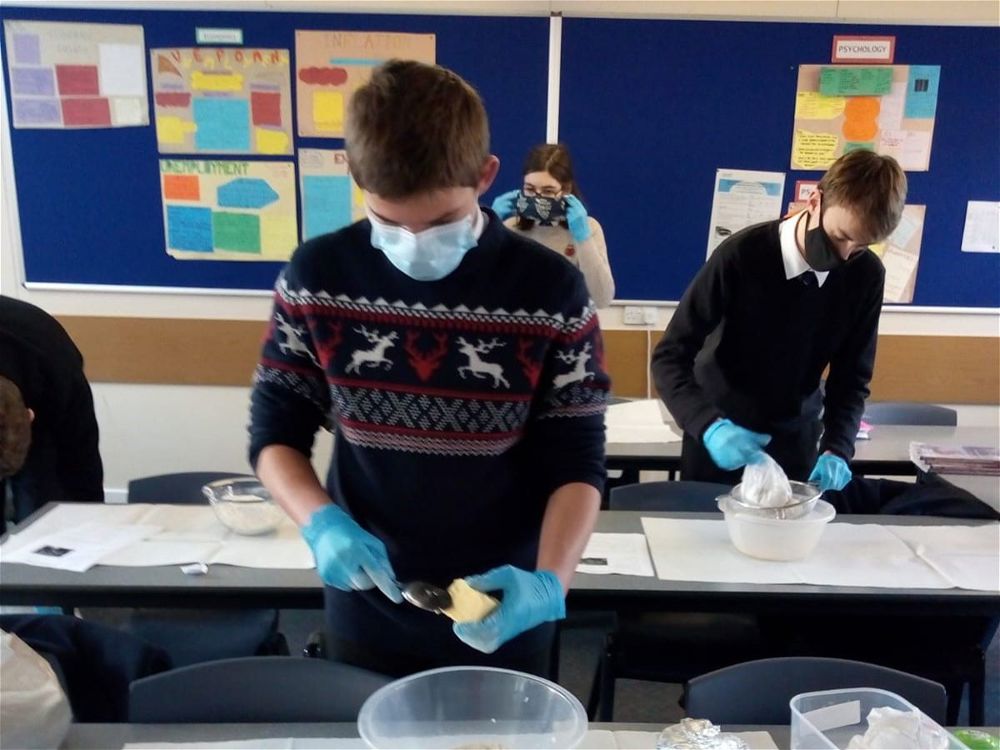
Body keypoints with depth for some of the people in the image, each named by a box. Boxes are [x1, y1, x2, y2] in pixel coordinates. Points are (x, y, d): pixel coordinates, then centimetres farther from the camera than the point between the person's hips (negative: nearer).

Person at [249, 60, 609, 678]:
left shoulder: (551, 292, -15)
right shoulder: (317, 277, -10)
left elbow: (576, 462, -11)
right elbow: (275, 431, -3)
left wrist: (550, 581, -26)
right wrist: (322, 522, -20)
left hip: (504, 613, -1)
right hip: (367, 609, 2)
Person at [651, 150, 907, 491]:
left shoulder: (866, 275, -12)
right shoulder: (741, 255, -23)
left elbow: (851, 376, -3)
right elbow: (669, 357, -21)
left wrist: (837, 448, -19)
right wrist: (709, 425, -36)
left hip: (796, 439, 3)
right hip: (720, 435, -2)